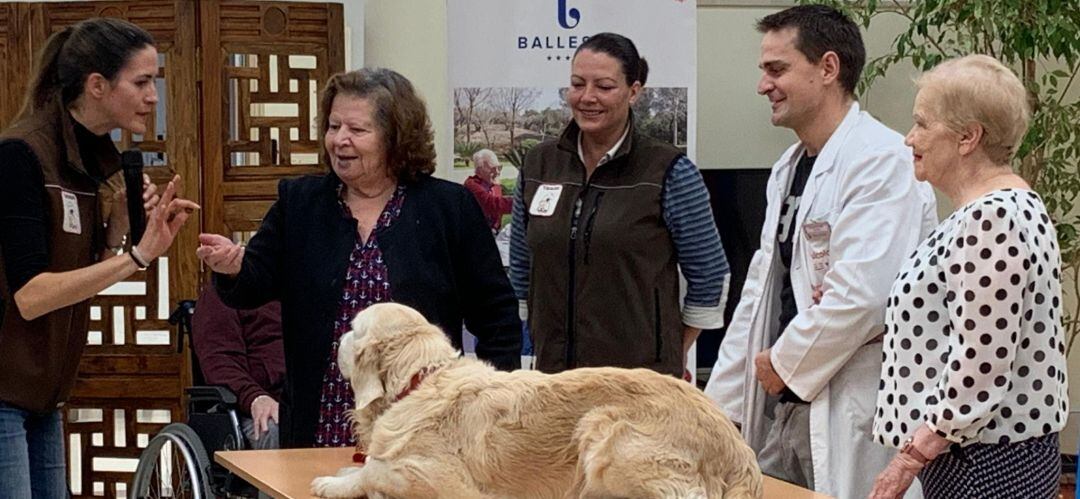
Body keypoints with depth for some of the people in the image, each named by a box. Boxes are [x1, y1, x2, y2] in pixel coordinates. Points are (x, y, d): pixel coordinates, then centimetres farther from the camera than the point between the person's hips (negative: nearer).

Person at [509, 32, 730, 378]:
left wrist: (671, 357, 6)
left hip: (642, 375, -3)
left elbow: (710, 278, 2)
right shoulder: (538, 165, 10)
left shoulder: (670, 173, -3)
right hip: (554, 370, 4)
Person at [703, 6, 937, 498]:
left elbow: (861, 294, -23)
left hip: (852, 419, -8)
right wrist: (722, 401, 14)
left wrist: (784, 363, -10)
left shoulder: (882, 161, -14)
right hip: (785, 405, 8)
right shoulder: (789, 167, 15)